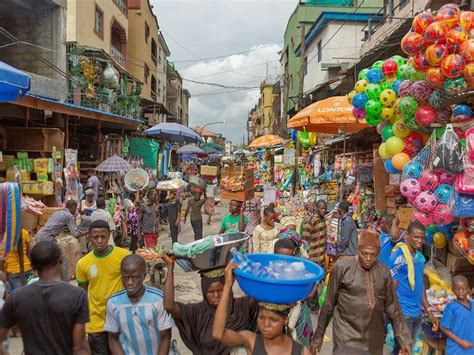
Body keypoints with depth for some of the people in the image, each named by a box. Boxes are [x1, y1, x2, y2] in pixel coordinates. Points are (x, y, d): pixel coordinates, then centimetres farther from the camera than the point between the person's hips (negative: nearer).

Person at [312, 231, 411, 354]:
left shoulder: (384, 272, -1)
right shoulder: (342, 267, -12)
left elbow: (392, 307, 7)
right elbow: (329, 303, -4)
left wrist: (404, 338, 8)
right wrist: (319, 335, 1)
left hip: (375, 339, 4)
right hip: (347, 337, -3)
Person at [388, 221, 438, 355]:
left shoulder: (420, 257, 7)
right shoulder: (398, 256, -16)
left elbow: (420, 285, 14)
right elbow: (391, 287, -15)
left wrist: (428, 311, 13)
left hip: (417, 313, 7)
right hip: (403, 313, -7)